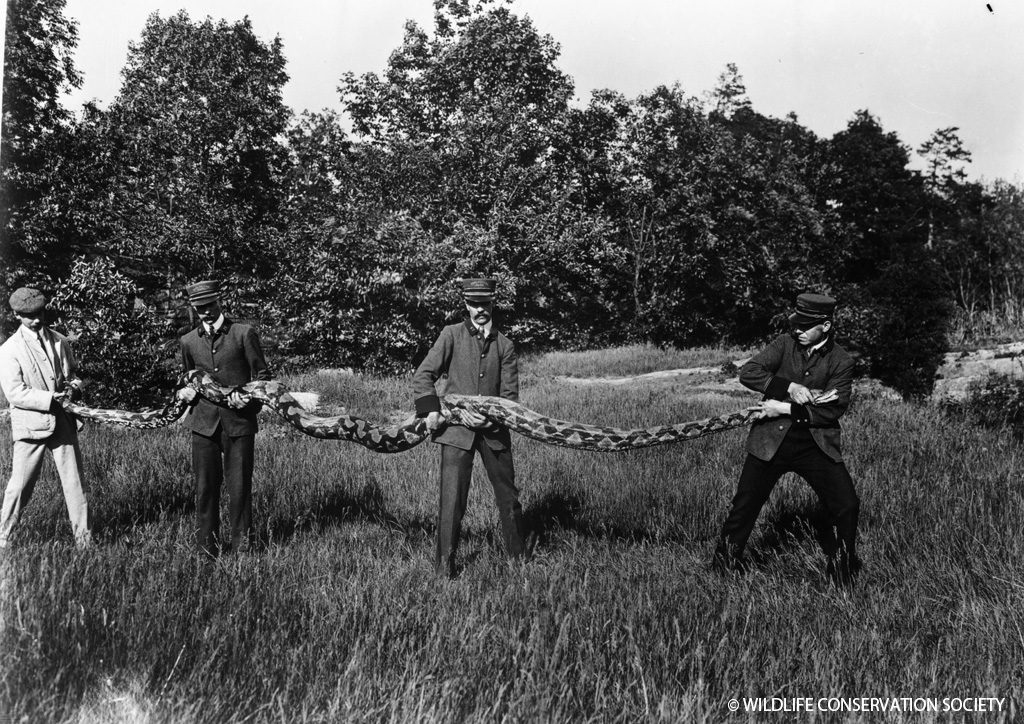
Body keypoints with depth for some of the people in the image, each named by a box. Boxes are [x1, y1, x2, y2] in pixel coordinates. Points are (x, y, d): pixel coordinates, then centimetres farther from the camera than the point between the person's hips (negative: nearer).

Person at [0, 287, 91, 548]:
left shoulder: (60, 342, 10)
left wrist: (73, 387, -5)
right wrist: (52, 398, -19)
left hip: (63, 423, 4)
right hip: (30, 425, -3)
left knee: (74, 482, 3)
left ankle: (84, 539, 9)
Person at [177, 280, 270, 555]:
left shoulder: (244, 334, 2)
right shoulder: (188, 341, 13)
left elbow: (262, 375, 4)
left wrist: (249, 398, -13)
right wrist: (184, 390, 6)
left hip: (239, 421, -3)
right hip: (204, 422, 3)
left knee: (239, 485, 1)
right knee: (205, 486, 4)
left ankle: (242, 546, 12)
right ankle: (207, 547, 15)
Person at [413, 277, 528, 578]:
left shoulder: (504, 345, 7)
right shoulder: (452, 335, 1)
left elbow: (510, 393, 6)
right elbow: (423, 375, -2)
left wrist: (491, 418, -12)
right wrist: (430, 409, -16)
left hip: (493, 430, 3)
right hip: (455, 428, -3)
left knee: (508, 495, 11)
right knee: (452, 499, -6)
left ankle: (518, 555, 28)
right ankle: (444, 565, 6)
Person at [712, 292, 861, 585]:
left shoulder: (841, 362, -1)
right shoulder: (784, 344, 1)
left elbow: (834, 410, -9)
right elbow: (747, 372, -10)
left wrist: (786, 409, -15)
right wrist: (789, 387, -21)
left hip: (816, 444, 0)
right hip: (771, 440, 0)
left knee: (847, 506, -5)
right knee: (744, 506, 2)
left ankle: (842, 573, 19)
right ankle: (725, 566, 22)